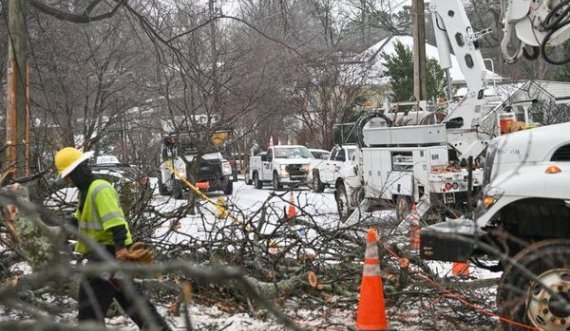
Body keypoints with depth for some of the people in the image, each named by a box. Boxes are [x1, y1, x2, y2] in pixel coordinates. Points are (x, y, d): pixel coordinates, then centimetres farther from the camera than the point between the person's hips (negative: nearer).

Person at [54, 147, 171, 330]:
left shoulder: (100, 189, -17)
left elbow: (114, 219, -29)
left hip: (109, 252, -11)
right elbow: (81, 217, 33)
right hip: (102, 251, 11)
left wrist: (120, 245, -38)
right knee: (128, 295, 15)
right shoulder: (87, 190, 17)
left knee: (90, 297, -8)